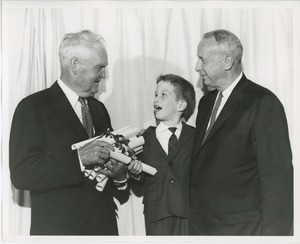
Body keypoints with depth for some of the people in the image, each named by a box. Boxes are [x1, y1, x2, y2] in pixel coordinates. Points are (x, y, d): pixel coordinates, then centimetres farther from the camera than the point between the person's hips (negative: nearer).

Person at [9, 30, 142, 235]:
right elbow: (21, 174, -18)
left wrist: (119, 175, -7)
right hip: (58, 228, -6)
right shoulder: (33, 107, -9)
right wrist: (78, 159, -26)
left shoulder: (99, 108, 12)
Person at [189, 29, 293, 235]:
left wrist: (270, 233, -17)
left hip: (240, 227, -6)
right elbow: (201, 162, 12)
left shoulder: (263, 103, -13)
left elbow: (277, 176, -15)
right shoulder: (207, 102, 10)